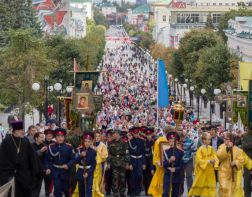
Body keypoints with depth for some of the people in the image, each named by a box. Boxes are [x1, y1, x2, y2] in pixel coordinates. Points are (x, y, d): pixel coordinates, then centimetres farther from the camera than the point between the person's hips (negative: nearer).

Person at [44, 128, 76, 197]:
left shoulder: (69, 147, -5)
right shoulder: (51, 147, -2)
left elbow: (73, 159, -6)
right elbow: (47, 159, 2)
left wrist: (68, 165, -23)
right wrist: (47, 168, -11)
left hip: (65, 171, 0)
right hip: (55, 172, 0)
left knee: (66, 189, 14)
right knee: (57, 189, -8)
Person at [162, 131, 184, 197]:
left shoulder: (180, 152, -2)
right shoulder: (166, 152, 0)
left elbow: (181, 165, -4)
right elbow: (164, 165, -6)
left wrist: (175, 169, -22)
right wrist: (169, 160, -25)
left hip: (177, 176, 0)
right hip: (167, 176, 0)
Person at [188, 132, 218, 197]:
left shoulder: (211, 149, 3)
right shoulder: (200, 149, -13)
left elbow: (215, 157, 2)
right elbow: (198, 160, -20)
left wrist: (214, 161, -21)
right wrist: (208, 161, -25)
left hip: (210, 171, 5)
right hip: (202, 171, -5)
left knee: (210, 185, 6)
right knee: (199, 186, 3)